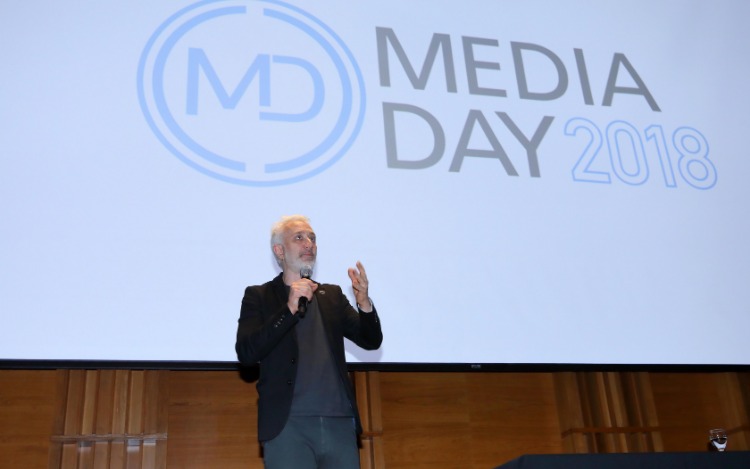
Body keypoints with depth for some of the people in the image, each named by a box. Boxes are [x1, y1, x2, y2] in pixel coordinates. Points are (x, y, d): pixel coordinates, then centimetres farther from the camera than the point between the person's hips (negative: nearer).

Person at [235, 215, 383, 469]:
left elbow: (371, 341, 9)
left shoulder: (332, 295, 16)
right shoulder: (259, 296, 7)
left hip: (340, 423, 3)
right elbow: (246, 353, -7)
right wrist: (290, 308, -15)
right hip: (289, 425, -3)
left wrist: (364, 301, -10)